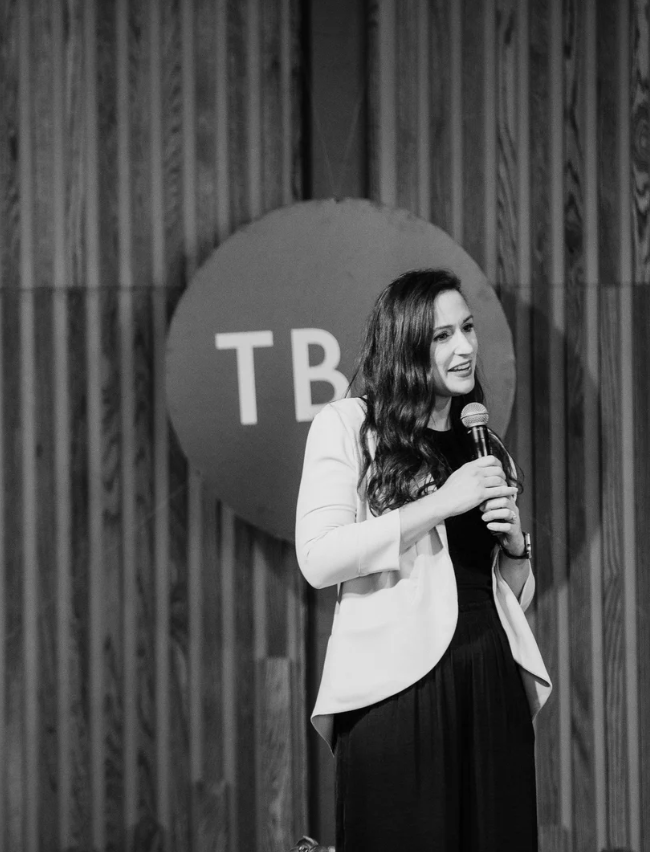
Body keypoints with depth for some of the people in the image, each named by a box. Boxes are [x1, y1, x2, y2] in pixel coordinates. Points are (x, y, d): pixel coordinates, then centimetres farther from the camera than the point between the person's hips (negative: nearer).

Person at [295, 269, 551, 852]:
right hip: (398, 687, -5)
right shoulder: (347, 425, 1)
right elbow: (318, 559, -12)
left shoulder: (484, 445, 18)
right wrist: (440, 504, -13)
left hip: (493, 683, 5)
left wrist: (515, 544, 3)